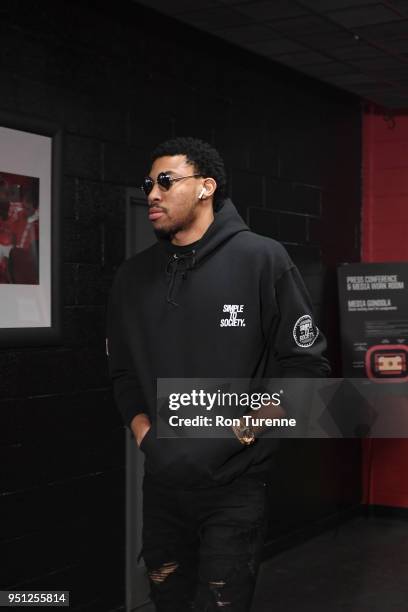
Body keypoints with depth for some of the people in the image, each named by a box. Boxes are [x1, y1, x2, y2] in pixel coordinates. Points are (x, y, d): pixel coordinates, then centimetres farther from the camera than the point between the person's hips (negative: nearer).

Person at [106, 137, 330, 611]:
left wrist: (238, 433, -12)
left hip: (235, 484, -4)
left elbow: (306, 362, -6)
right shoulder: (134, 275, 7)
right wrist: (143, 433, 0)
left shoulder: (261, 259, -6)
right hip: (162, 482, 5)